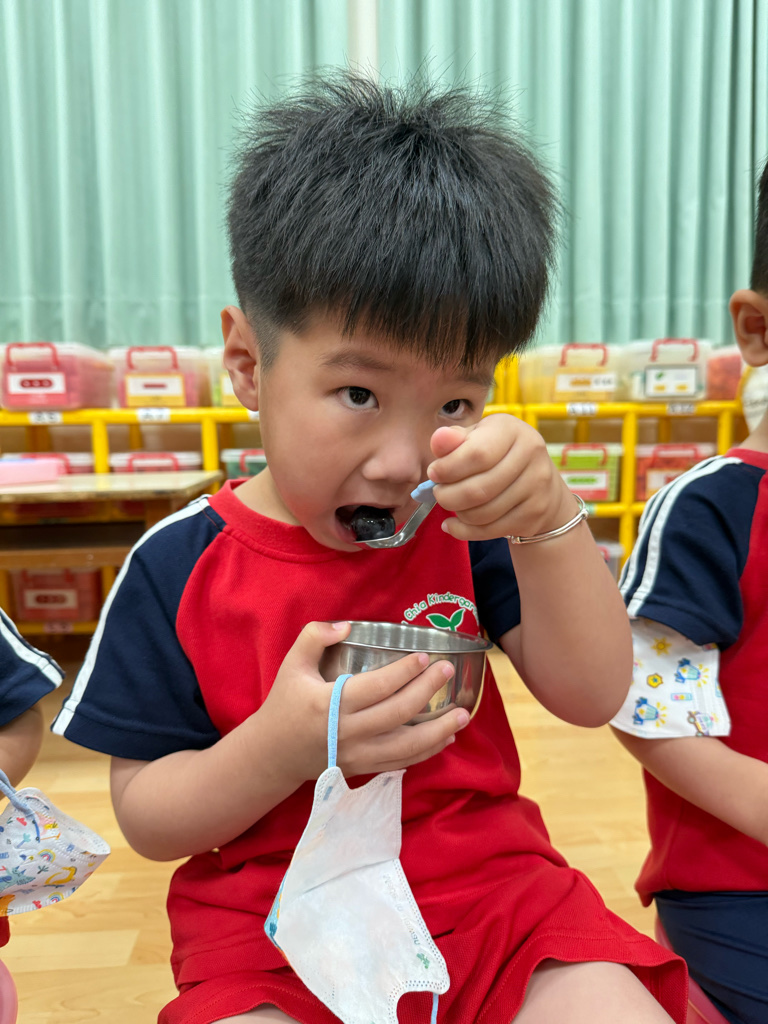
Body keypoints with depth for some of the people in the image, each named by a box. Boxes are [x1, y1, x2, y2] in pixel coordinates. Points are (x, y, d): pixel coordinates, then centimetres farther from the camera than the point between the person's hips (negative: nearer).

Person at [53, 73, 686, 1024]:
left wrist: (550, 522, -23)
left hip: (489, 888, 2)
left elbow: (590, 697, -8)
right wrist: (282, 747, -25)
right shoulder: (180, 565, -10)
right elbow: (144, 818, -5)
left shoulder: (469, 526, -6)